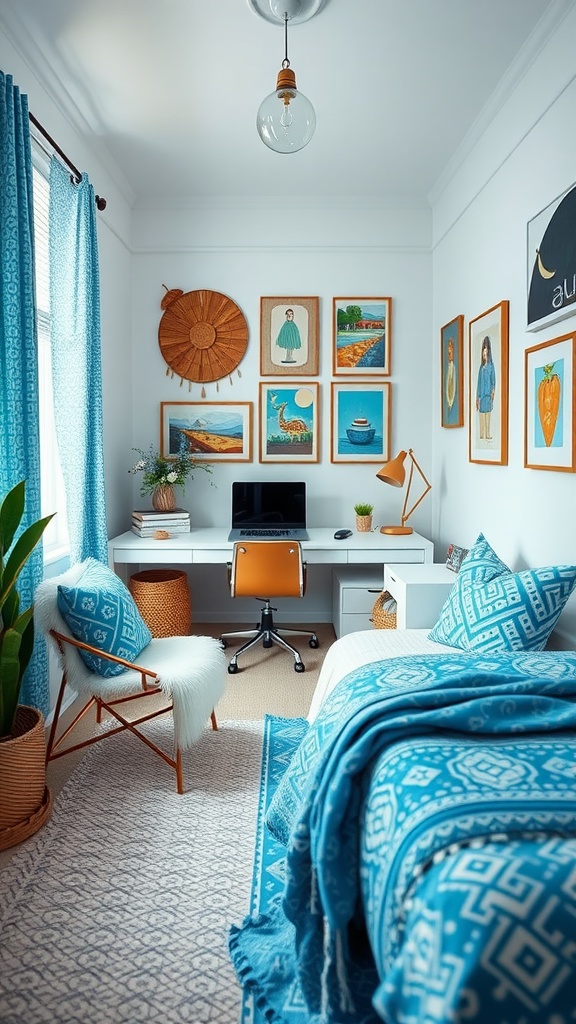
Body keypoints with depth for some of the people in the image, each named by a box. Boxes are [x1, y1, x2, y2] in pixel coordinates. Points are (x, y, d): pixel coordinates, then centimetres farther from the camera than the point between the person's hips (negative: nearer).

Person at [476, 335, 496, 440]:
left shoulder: (491, 366, -2)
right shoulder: (481, 367, 12)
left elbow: (493, 381, -3)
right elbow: (479, 383, 13)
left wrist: (492, 392, -14)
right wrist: (477, 397, 10)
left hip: (488, 395, -4)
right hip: (481, 395, 4)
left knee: (487, 416, -1)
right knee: (482, 416, 4)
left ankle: (488, 435, 3)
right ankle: (482, 435, 8)